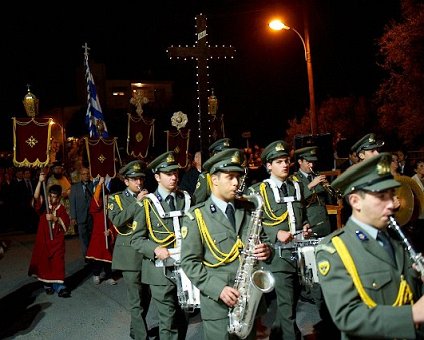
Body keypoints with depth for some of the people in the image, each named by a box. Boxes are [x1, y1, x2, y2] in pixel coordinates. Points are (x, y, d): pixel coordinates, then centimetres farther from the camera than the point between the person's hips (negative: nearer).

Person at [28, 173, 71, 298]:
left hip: (57, 240, -1)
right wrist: (40, 182, -29)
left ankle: (59, 286, -2)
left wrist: (55, 218, -24)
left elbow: (66, 222, -9)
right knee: (43, 261, 7)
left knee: (57, 262, -4)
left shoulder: (61, 209, 0)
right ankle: (47, 284, 24)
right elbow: (36, 196, -18)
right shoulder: (44, 206, 1)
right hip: (43, 239, 1)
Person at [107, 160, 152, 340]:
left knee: (146, 296, 14)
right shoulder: (116, 199, 3)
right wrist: (137, 202, -18)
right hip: (130, 254, -4)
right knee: (136, 301, -4)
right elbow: (116, 220, -16)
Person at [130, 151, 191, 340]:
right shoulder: (147, 203, -3)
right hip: (161, 270, -3)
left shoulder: (186, 199, 6)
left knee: (182, 318, 16)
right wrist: (155, 250, -21)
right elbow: (136, 239, -3)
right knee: (168, 322, 2)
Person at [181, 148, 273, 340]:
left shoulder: (248, 209, 6)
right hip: (218, 303, -4)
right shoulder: (197, 216, -7)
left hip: (250, 298, 4)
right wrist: (218, 289, -18)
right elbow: (189, 262, -9)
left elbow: (262, 241, 13)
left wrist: (266, 250, -10)